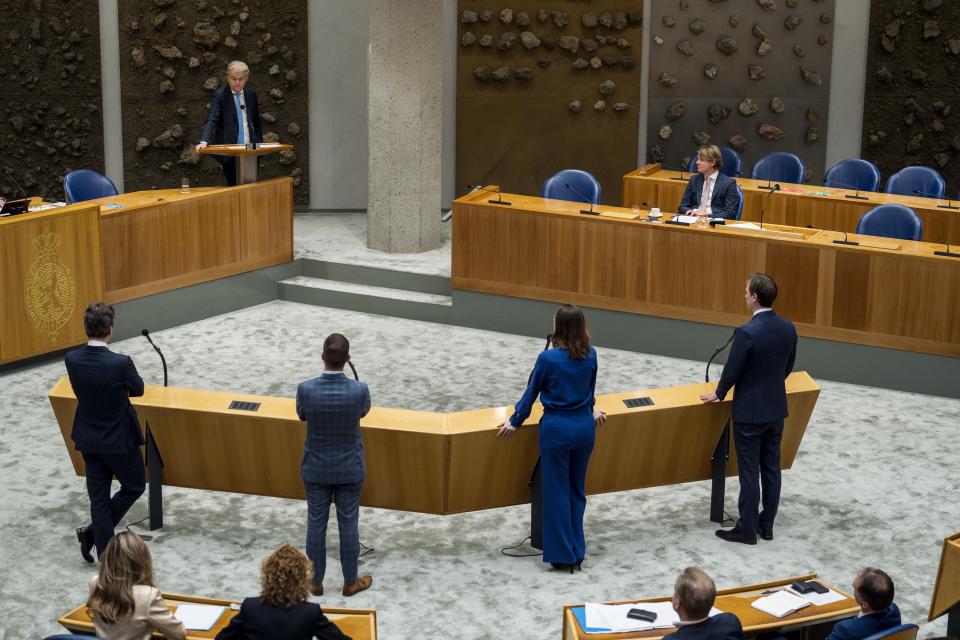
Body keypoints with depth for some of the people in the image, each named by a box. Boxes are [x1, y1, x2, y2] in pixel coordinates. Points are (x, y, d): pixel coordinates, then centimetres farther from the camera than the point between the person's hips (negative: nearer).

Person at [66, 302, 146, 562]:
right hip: (119, 440, -5)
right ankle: (92, 532, 8)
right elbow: (138, 390, -6)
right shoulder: (121, 363, -26)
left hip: (88, 440, 5)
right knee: (135, 486, 18)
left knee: (98, 498, 14)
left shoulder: (72, 359, -11)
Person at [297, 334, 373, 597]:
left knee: (316, 524, 15)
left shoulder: (305, 389, -22)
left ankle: (315, 582, 29)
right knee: (348, 524, 14)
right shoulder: (359, 390, -24)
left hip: (316, 468, 1)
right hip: (350, 468, -1)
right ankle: (350, 582, 29)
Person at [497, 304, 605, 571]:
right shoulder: (591, 355, -2)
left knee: (557, 491, 6)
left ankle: (564, 556, 10)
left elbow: (532, 391, -4)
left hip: (557, 428, -5)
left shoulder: (548, 357, -17)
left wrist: (514, 421, 10)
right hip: (585, 425, 5)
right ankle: (578, 552, 21)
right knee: (577, 489, 17)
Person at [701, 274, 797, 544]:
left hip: (750, 412, -7)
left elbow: (732, 370, -14)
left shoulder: (747, 333, -23)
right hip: (776, 409, 7)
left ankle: (747, 529, 10)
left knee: (749, 472, 2)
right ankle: (766, 525, 22)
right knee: (771, 469, 13)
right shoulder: (788, 328, -1)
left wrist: (718, 394, 5)